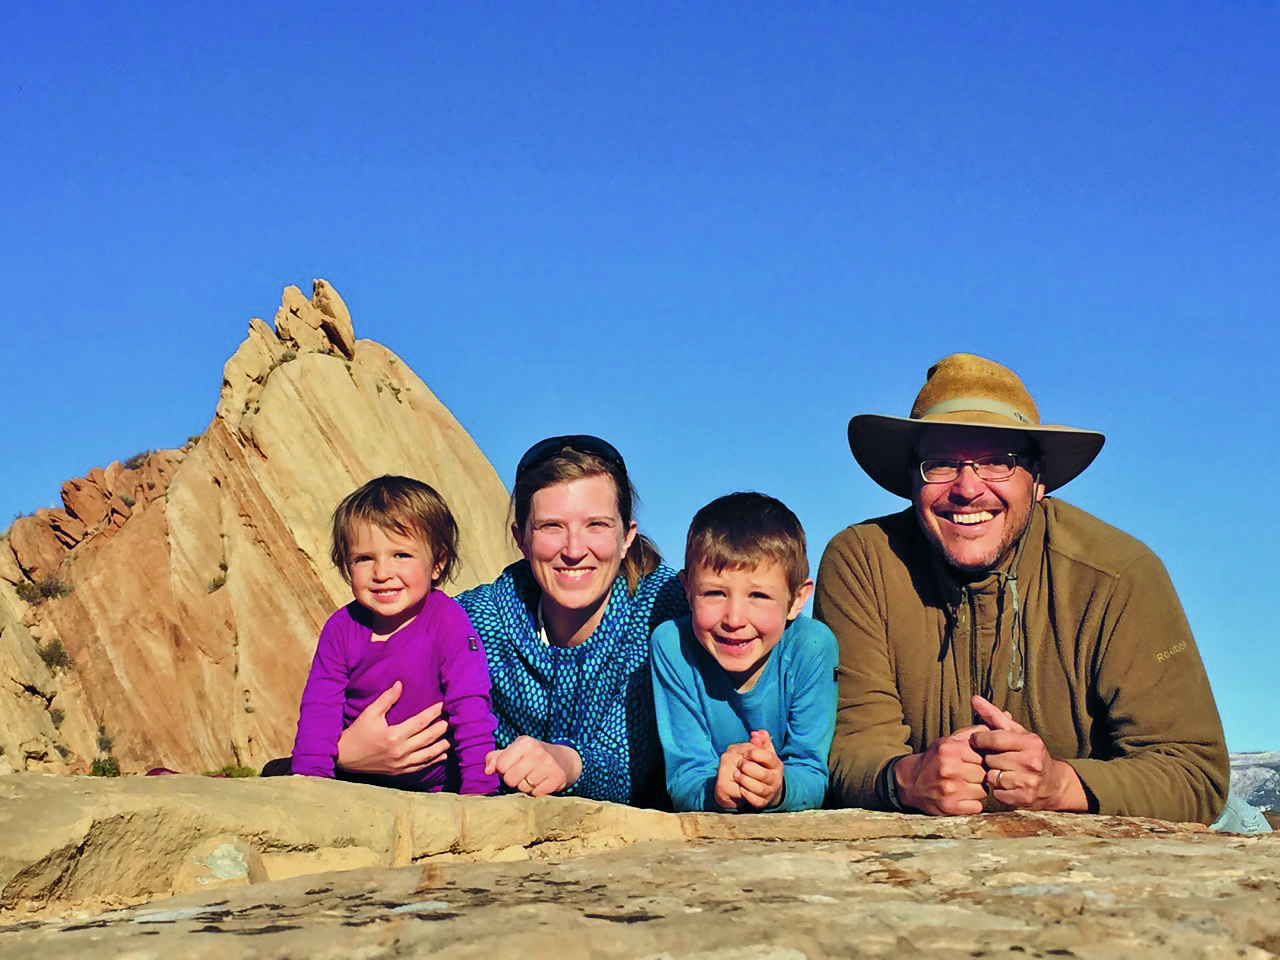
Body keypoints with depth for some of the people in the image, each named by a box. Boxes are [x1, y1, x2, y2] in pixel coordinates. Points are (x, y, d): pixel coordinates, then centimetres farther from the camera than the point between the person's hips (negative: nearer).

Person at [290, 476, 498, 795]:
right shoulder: (342, 628, -5)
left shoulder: (447, 622, -15)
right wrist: (308, 781, -20)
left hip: (433, 786, -3)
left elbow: (471, 710, -18)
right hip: (356, 777, 3)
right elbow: (320, 708, -6)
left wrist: (478, 792, -26)